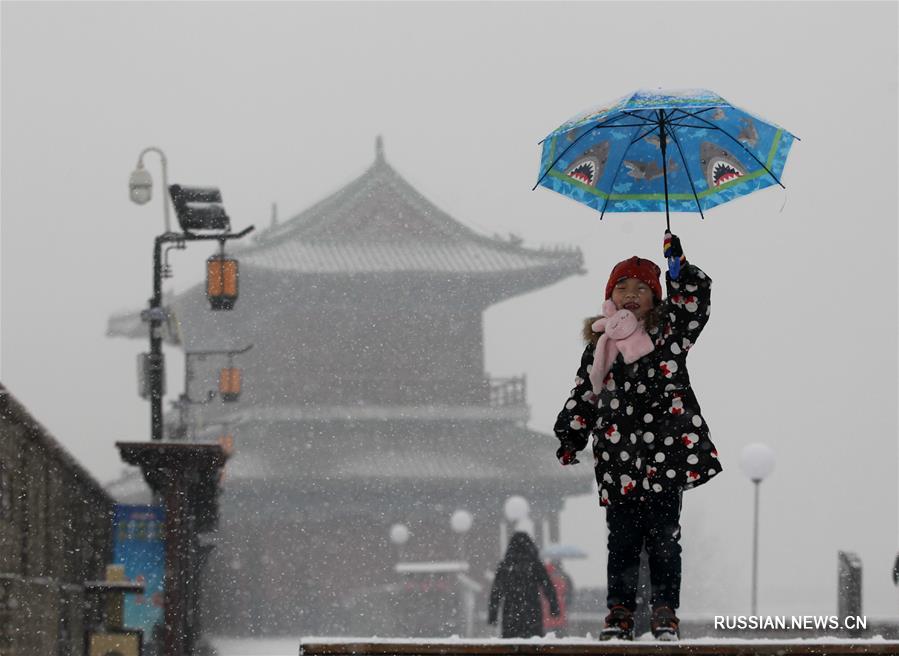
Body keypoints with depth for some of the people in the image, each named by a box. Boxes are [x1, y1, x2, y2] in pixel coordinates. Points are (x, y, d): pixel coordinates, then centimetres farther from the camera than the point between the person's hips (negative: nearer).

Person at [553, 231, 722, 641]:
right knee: (622, 537, 3)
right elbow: (583, 395, 16)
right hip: (619, 460, 2)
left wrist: (679, 269, -21)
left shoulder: (668, 331, 8)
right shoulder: (599, 344, 13)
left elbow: (694, 301, -8)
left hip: (665, 453, -2)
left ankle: (665, 611, 4)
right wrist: (569, 438, 11)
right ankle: (619, 610, 8)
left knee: (663, 536, -1)